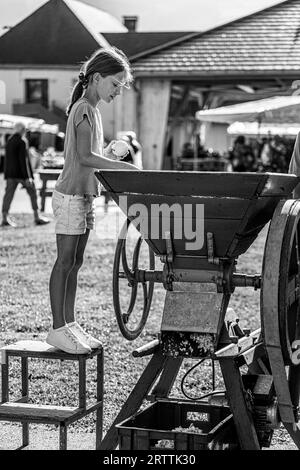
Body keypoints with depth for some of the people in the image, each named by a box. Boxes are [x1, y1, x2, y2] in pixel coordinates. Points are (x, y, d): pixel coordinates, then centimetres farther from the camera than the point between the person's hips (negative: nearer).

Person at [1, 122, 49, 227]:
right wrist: (28, 177, -17)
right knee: (32, 193, 6)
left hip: (11, 174, 7)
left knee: (9, 194, 3)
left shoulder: (9, 141, 9)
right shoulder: (22, 142, -14)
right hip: (22, 173, -7)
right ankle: (37, 218, 9)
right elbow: (24, 159, -18)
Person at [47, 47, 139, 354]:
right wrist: (126, 167, -26)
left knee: (74, 262, 11)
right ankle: (58, 329, -3)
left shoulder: (90, 110, 17)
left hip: (83, 195, 10)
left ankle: (69, 324, 16)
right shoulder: (84, 109, -13)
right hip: (71, 195, -10)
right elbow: (85, 157, -24)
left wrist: (109, 151, 6)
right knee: (65, 261, -7)